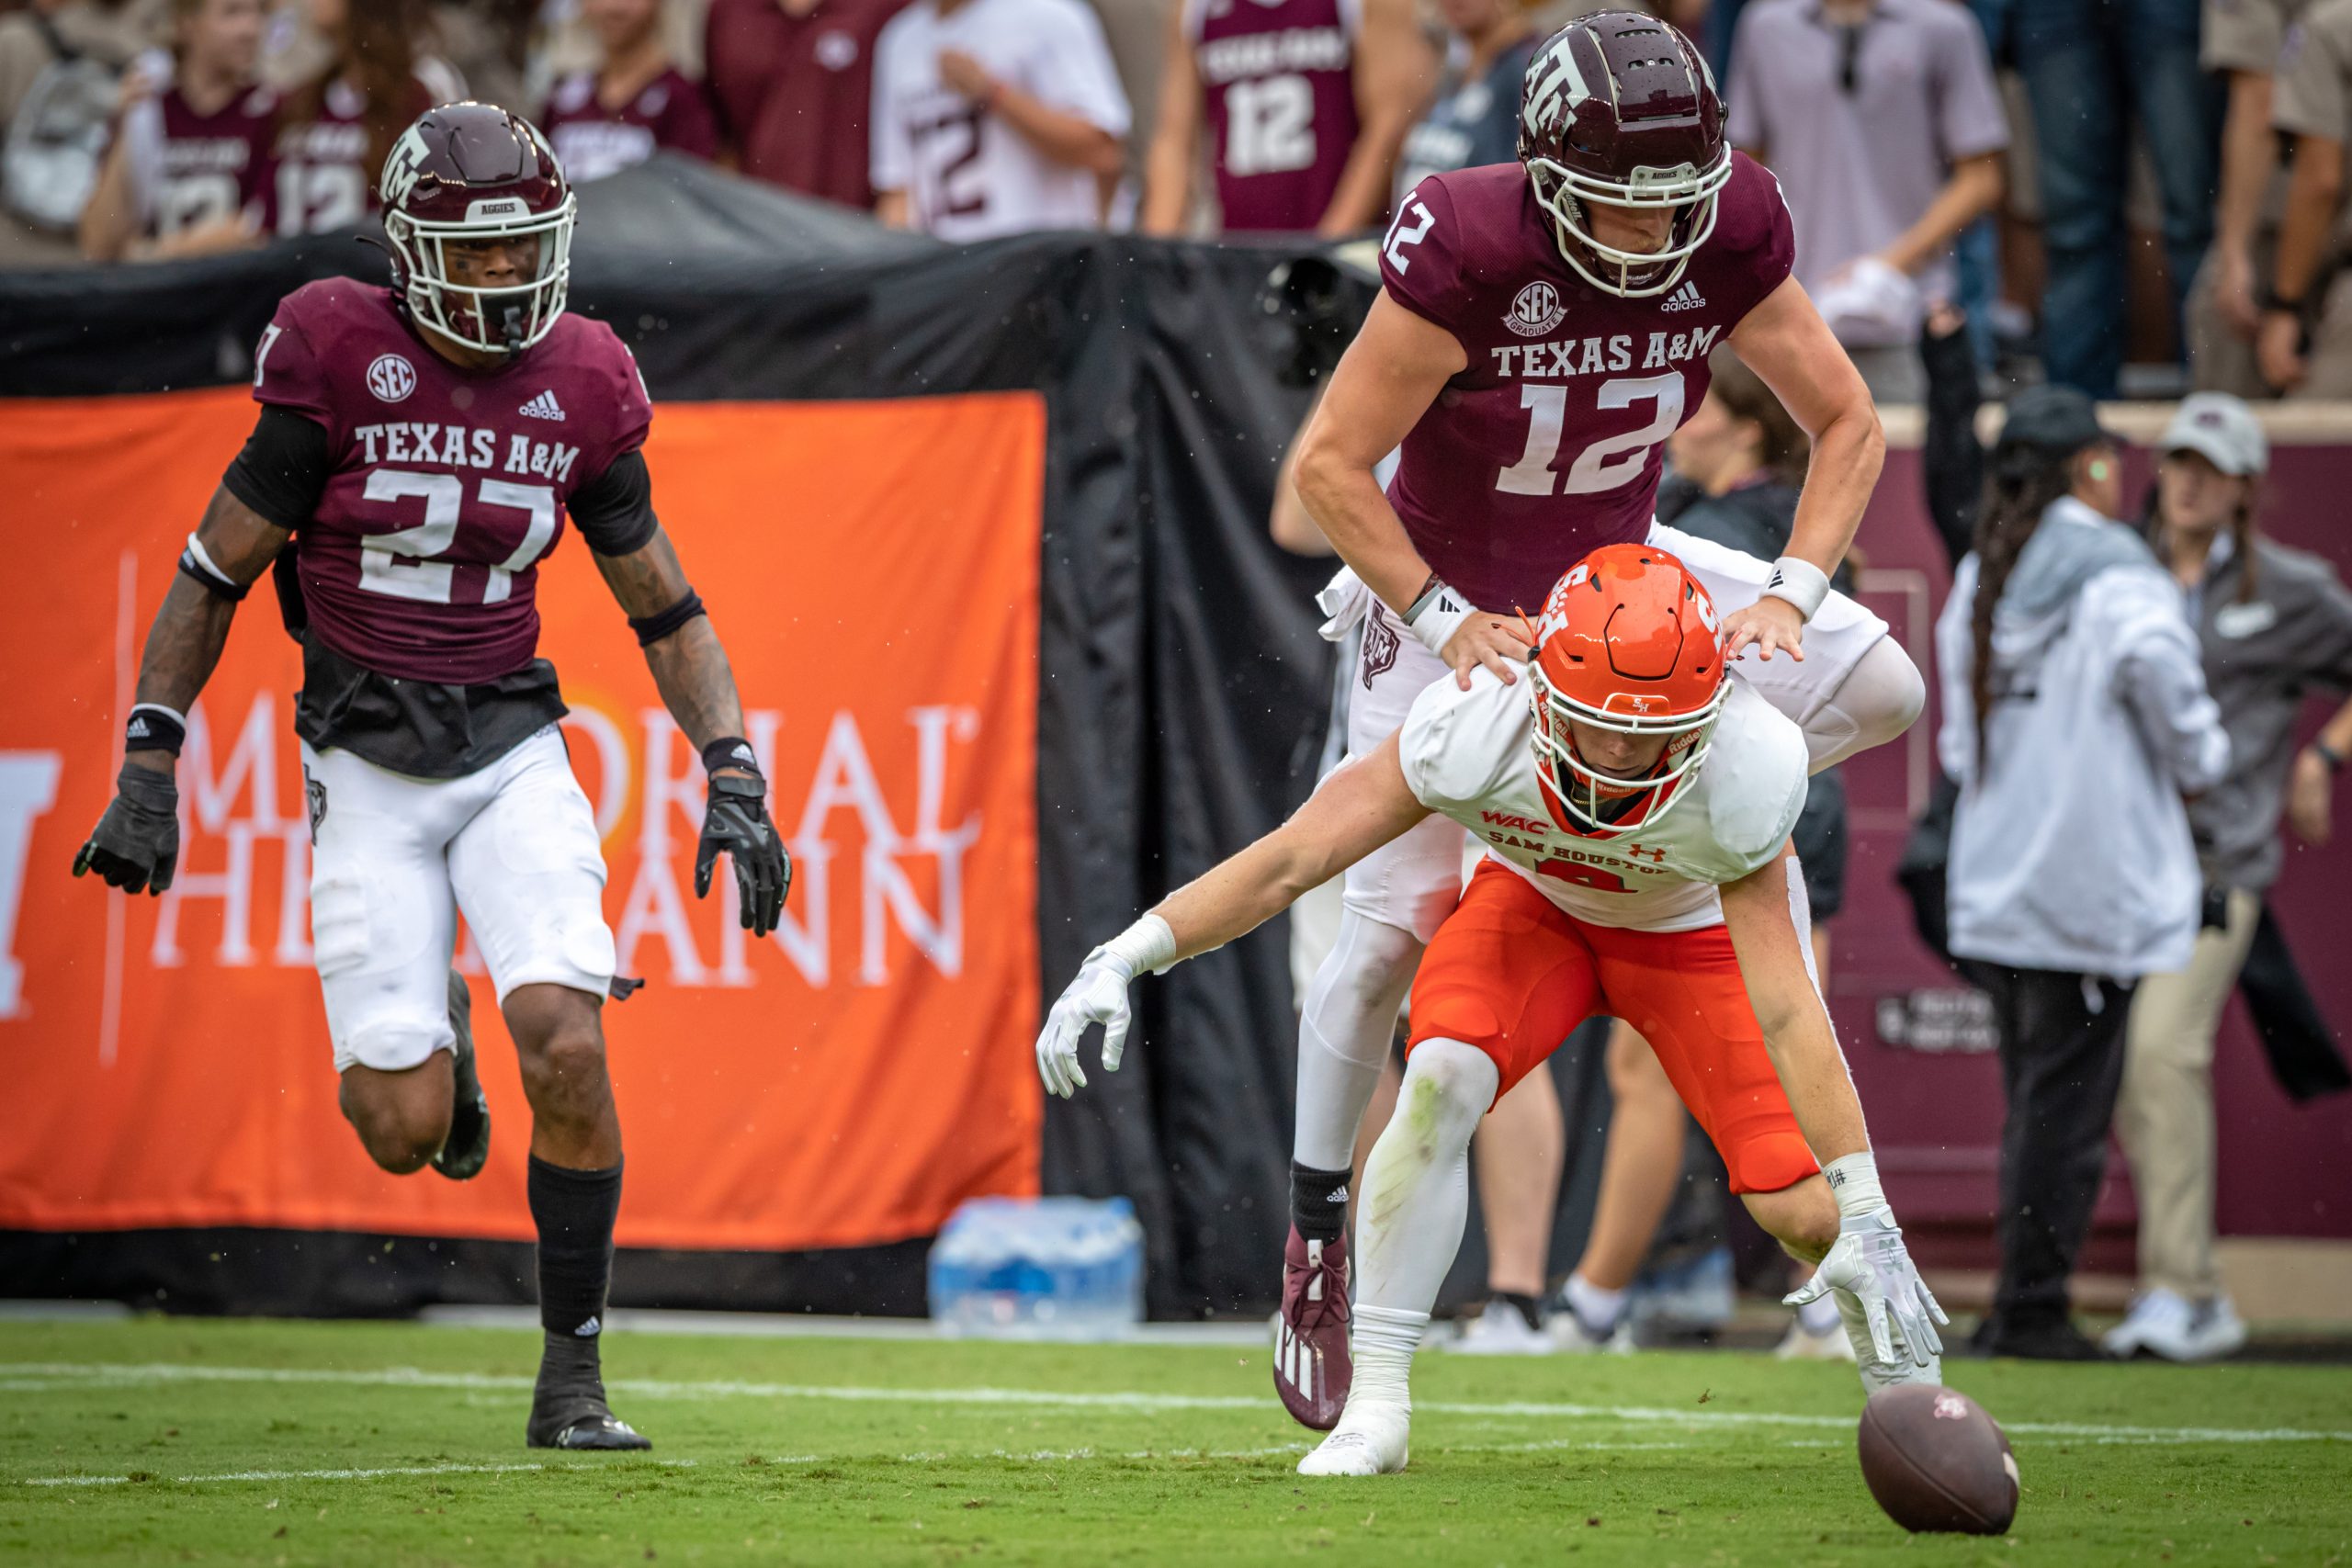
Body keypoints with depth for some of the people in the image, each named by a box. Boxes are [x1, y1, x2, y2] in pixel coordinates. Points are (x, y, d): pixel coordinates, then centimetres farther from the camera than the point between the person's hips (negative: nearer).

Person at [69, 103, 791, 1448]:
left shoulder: (578, 389, 1)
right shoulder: (339, 363, -8)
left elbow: (666, 608, 12)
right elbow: (214, 577, 0)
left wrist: (735, 778, 1)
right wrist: (149, 768, -4)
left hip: (514, 746, 2)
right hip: (369, 766, -2)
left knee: (567, 1042, -20)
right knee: (405, 1134, -10)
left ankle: (573, 1377, -5)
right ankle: (424, 1044, 31)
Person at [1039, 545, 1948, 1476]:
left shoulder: (1744, 773, -39)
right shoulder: (1473, 731, -38)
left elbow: (1785, 1009, -34)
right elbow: (1292, 859, -36)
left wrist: (1867, 1219, -34)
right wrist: (1124, 958, -48)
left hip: (1697, 928, -1)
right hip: (1535, 901, 1)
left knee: (1802, 1210, -11)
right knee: (1441, 1081, -29)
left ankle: (1903, 1375, 23)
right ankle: (1374, 1408, -18)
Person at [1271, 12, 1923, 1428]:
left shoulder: (1729, 242, -19)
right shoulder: (1469, 251, -31)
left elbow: (1850, 426, -7)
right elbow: (1329, 466, -24)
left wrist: (1789, 591, -21)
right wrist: (1446, 619, -32)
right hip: (1445, 592, -4)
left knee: (1881, 687, -16)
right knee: (1394, 929, -8)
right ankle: (1315, 1250, 9)